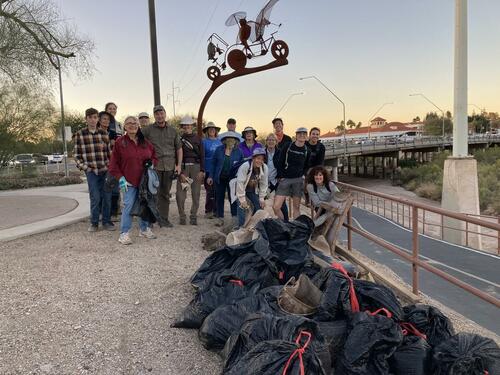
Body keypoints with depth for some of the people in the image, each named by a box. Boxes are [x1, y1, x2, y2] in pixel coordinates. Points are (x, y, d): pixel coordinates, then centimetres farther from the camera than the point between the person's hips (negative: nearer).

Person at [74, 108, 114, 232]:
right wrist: (84, 167, -5)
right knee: (95, 198, -4)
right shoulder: (79, 134, 1)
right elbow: (77, 155, 4)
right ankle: (94, 223, 13)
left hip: (105, 170, 2)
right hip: (91, 171, -2)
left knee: (107, 197, 4)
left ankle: (106, 221, 18)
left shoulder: (104, 133, 7)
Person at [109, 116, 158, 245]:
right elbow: (114, 164, -1)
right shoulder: (120, 142, -2)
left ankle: (144, 229, 26)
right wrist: (120, 178, -10)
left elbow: (154, 157, 20)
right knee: (128, 206, -7)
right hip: (129, 181, -4)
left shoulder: (146, 142, 8)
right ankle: (124, 233, 1)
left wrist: (152, 163, -2)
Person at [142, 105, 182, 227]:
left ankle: (164, 218, 18)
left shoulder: (172, 130, 12)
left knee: (165, 194, 10)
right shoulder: (148, 130, 2)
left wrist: (179, 165, 7)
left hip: (169, 166, 3)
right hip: (154, 166, -3)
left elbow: (179, 148, 16)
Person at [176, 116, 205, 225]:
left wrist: (202, 171, -3)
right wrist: (181, 173, -8)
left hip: (196, 167, 1)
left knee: (196, 194, 2)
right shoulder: (179, 139, 4)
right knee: (180, 194, -6)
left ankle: (193, 217, 11)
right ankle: (182, 217, 5)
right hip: (183, 167, -1)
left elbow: (202, 155, 6)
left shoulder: (197, 138, 8)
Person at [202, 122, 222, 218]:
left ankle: (216, 210, 16)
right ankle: (208, 211, 7)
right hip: (208, 170, -4)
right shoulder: (204, 142, 1)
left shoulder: (219, 141, 12)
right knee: (210, 191, -2)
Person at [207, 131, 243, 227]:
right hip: (220, 178, 2)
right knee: (219, 198, 5)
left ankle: (235, 218, 8)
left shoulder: (238, 152, 1)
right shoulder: (219, 150, 2)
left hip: (232, 178, -1)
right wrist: (210, 176, 0)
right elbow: (213, 163, 5)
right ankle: (220, 218, 14)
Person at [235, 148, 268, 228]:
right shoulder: (245, 166, -30)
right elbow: (240, 183, -29)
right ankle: (241, 227, -11)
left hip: (253, 190, 5)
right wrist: (242, 200, -28)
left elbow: (263, 184, -6)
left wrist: (261, 198, -8)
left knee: (260, 206, -2)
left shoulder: (265, 168, -16)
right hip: (241, 189, -5)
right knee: (243, 206, -20)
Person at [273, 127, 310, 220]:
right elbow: (280, 162, 2)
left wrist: (302, 175, 4)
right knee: (276, 207, -9)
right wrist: (280, 176, -3)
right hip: (285, 179, -1)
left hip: (298, 180, 1)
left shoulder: (306, 151, 4)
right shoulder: (287, 147, -1)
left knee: (296, 207, 6)